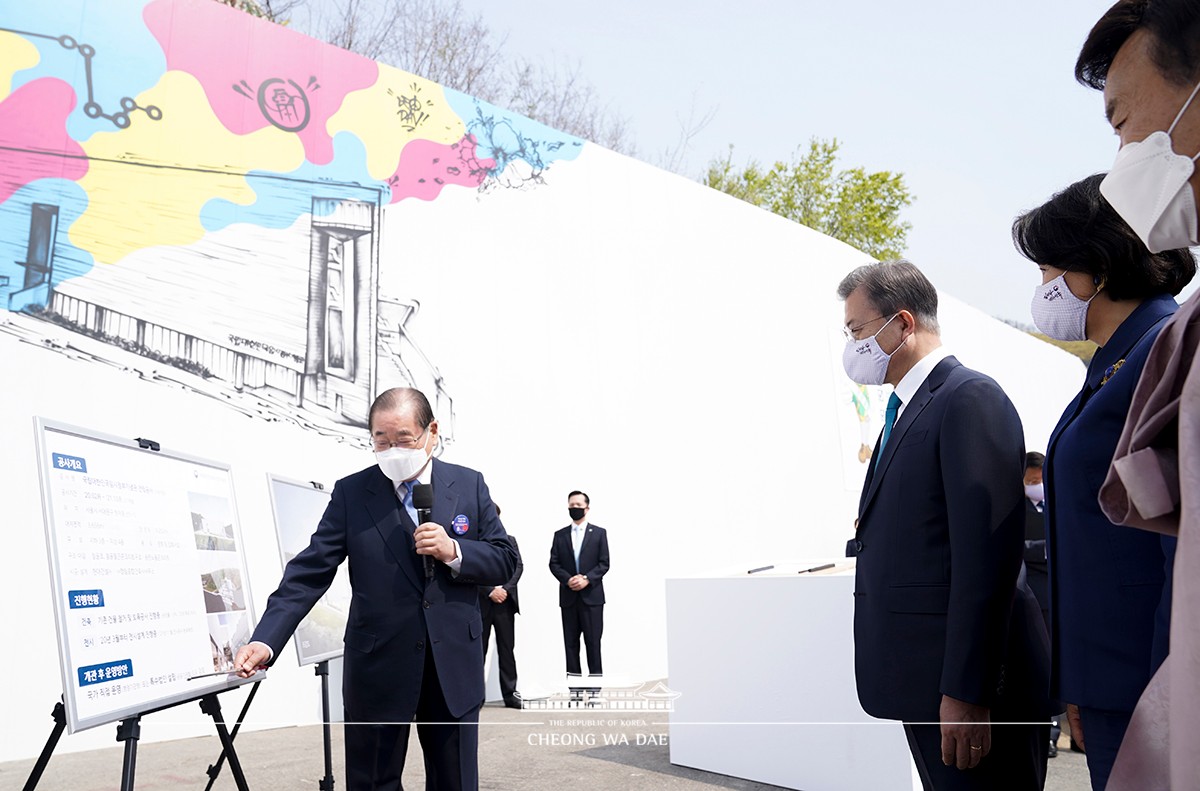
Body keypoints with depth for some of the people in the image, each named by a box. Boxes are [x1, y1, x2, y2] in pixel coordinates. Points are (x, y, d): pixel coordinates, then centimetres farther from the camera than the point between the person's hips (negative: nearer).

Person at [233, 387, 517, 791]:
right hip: (378, 668, -1)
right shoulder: (350, 493, -1)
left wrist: (454, 552, -16)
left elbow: (505, 561, 3)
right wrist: (265, 640, -19)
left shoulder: (470, 485, 2)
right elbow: (310, 571, -7)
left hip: (454, 667, 1)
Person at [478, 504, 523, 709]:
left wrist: (505, 589, -10)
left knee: (507, 649, 3)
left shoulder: (510, 540, 15)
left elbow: (518, 566, 5)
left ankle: (510, 693, 6)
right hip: (481, 603, -2)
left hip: (505, 602, 2)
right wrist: (490, 591, -14)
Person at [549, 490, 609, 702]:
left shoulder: (599, 533, 6)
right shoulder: (560, 535, 11)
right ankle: (575, 689, 7)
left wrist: (587, 579, -14)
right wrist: (568, 579, -12)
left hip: (592, 596, -2)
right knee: (571, 643, 3)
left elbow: (604, 563, 0)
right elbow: (554, 564, 4)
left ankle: (595, 688, 1)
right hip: (568, 597, 2)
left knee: (593, 642, -2)